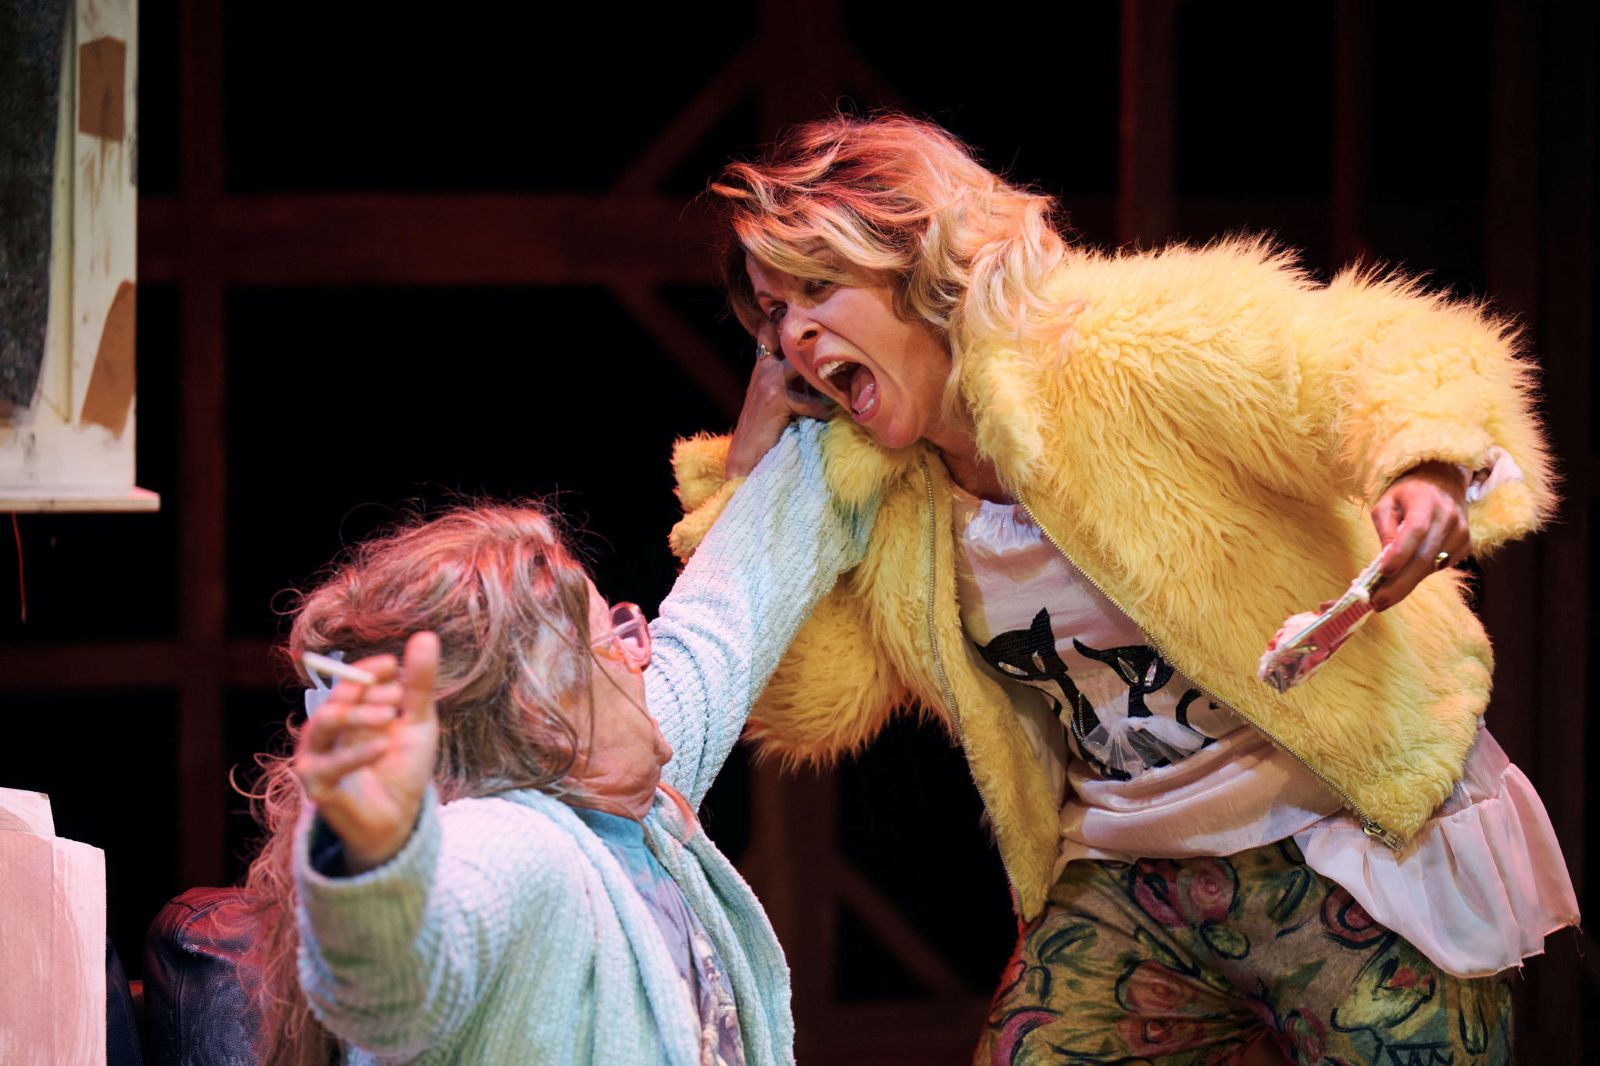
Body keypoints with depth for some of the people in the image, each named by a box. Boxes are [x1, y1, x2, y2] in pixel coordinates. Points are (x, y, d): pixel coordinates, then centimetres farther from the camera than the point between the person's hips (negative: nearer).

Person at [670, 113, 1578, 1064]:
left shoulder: (1127, 353, -16)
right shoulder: (880, 498, 5)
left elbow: (1390, 359, -23)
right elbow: (810, 700, 9)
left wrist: (1428, 467, -46)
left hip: (1356, 844, -6)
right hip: (1128, 882, 6)